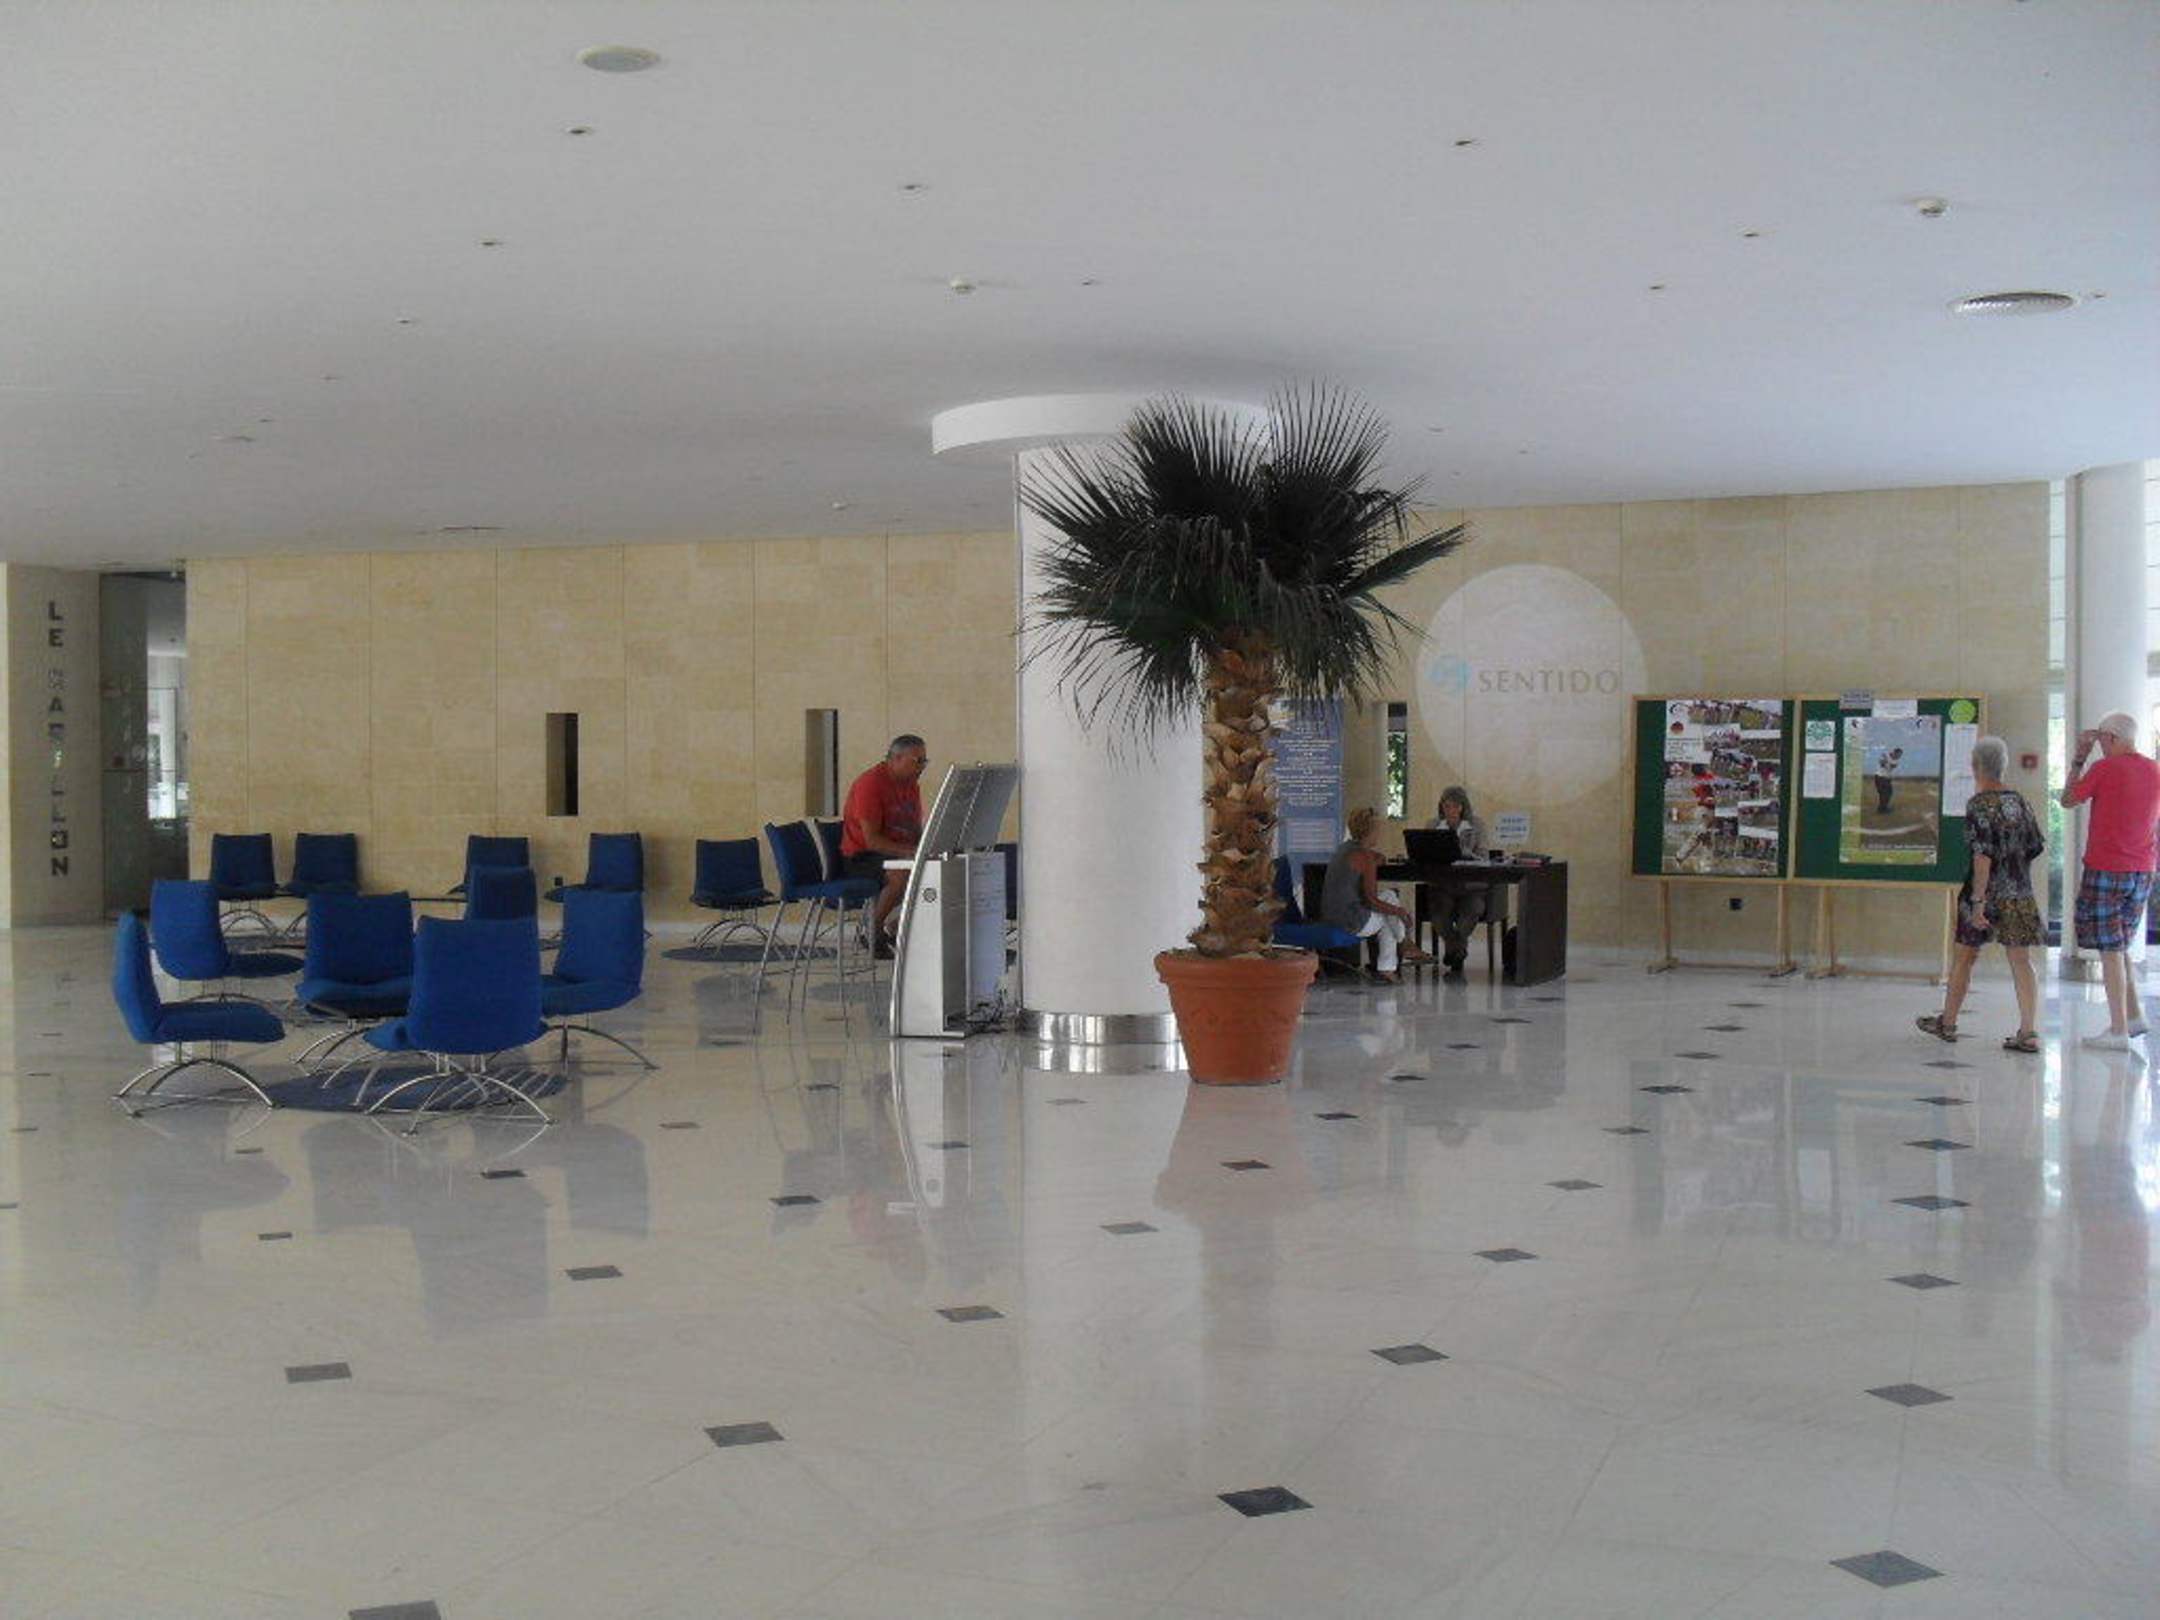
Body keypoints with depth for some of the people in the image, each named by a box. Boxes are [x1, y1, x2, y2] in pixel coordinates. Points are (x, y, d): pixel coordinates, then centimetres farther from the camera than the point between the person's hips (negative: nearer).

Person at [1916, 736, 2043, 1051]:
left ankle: (1947, 1023, 22)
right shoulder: (2019, 800, 7)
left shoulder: (1979, 804, -12)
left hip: (1989, 892, -5)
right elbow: (2038, 845, 10)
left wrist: (1978, 901, -19)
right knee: (2021, 961, 3)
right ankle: (2029, 1033, -3)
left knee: (1964, 957, 10)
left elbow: (1983, 855, -19)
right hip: (2020, 894, 5)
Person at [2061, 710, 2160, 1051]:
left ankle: (2119, 1031, -3)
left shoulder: (2105, 768, -12)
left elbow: (2067, 800, 1)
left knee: (2110, 949, -3)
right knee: (2119, 944, 21)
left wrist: (2079, 758, 6)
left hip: (2106, 869, -6)